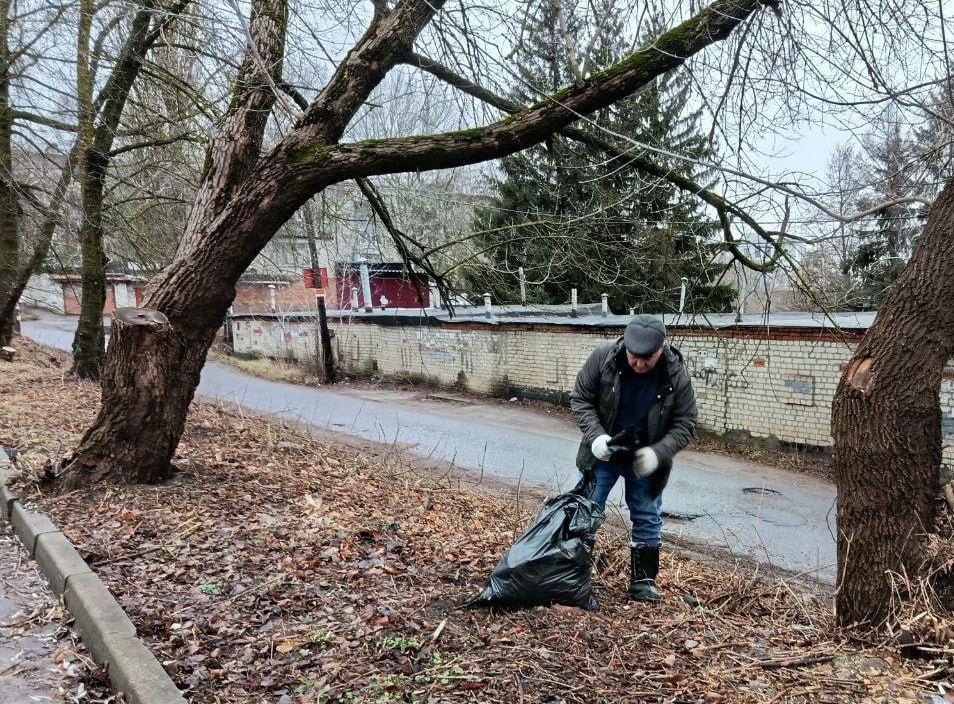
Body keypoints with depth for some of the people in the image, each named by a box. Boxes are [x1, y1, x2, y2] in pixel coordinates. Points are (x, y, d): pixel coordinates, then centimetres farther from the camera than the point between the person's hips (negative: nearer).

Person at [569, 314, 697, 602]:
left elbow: (685, 424, -11)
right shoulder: (603, 357, -21)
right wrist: (595, 436, -25)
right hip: (603, 454, 0)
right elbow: (580, 399, -11)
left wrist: (658, 452, -27)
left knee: (647, 519, 10)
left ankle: (643, 581, 25)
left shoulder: (676, 376, -19)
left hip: (644, 460, 1)